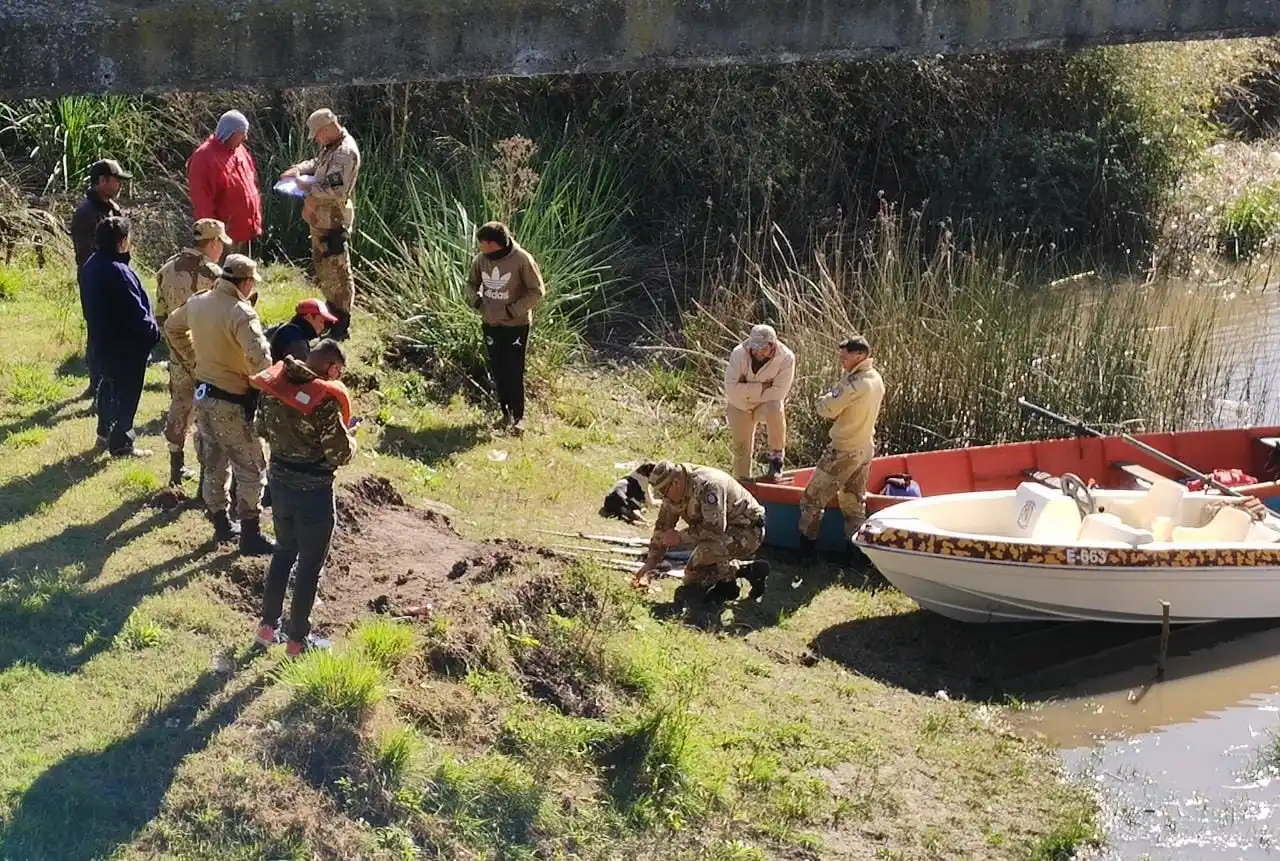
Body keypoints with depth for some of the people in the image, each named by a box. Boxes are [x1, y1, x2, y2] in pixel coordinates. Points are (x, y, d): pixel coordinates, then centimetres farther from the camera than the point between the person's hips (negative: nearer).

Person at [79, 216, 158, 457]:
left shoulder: (89, 266, 2)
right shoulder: (118, 272, -28)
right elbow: (136, 312, -24)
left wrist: (98, 326, 20)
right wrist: (154, 331, -9)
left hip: (101, 340, 9)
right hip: (126, 346, -9)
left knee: (109, 386, 23)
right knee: (126, 392, 3)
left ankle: (105, 433, 36)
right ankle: (121, 444, 11)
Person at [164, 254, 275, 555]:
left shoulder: (197, 302, 1)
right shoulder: (241, 313, -24)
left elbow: (172, 327, 21)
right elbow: (260, 360, -35)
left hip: (204, 394, 8)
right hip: (233, 403, -8)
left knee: (213, 464, 20)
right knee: (250, 469, 5)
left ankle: (221, 524, 32)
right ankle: (250, 535, 11)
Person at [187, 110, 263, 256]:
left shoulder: (240, 150, 11)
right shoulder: (204, 158, -17)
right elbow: (201, 200, -19)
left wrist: (256, 221, 16)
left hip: (244, 231, 9)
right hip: (224, 235, -9)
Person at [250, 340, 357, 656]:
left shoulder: (274, 386, -6)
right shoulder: (325, 400, -26)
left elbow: (263, 428, 10)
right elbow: (340, 455, -21)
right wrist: (351, 441, 0)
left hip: (279, 481, 6)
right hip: (313, 491, -6)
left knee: (284, 551, 26)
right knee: (310, 565, 11)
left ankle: (267, 626, 35)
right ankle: (297, 640, 22)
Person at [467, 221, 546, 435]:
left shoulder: (521, 259, -18)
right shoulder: (481, 259, -4)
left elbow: (537, 291, -11)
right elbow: (472, 283, 16)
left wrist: (514, 309, -16)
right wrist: (476, 298, -4)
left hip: (516, 325, -5)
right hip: (491, 325, 5)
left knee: (514, 373, -3)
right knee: (497, 372, 11)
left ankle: (518, 417, 10)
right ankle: (506, 413, 25)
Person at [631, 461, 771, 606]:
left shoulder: (706, 486, -31)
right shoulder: (673, 492, -2)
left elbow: (715, 528, -35)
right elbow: (663, 527, 7)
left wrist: (681, 537, -25)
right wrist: (650, 563, 4)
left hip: (748, 530, -9)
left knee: (705, 549, -33)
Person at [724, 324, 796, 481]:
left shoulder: (786, 358, -22)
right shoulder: (739, 354, -20)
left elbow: (778, 393, -27)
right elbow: (731, 388, -25)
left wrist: (747, 390, -20)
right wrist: (761, 387, -28)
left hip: (767, 404, -2)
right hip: (740, 406, 2)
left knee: (775, 408, -35)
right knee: (741, 448, 7)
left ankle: (776, 457, -19)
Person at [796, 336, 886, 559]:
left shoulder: (855, 383, -23)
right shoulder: (876, 379, 5)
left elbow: (827, 409, -20)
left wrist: (828, 397, -2)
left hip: (843, 451, -9)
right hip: (865, 449, 9)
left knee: (812, 499, 4)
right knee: (854, 504, 16)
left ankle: (807, 548, 9)